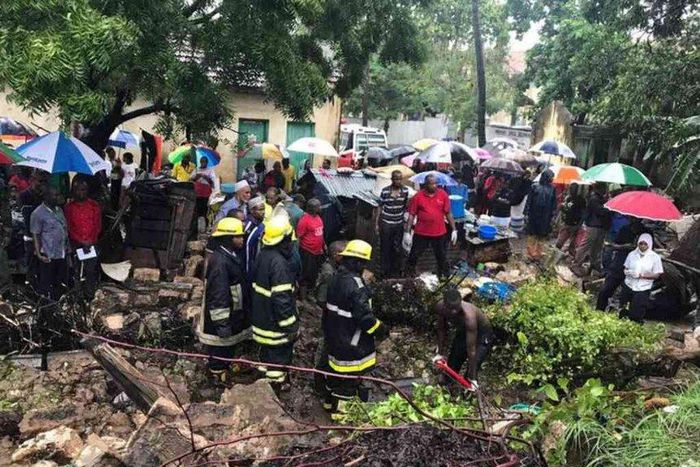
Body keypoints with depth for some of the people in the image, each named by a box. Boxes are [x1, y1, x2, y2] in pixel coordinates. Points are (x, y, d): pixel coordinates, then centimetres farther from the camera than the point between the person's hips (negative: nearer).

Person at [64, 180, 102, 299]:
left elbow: (98, 226, 4)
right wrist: (82, 241, -9)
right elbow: (68, 228, 1)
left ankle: (90, 295, 5)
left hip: (92, 244, 0)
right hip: (76, 244, 0)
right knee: (77, 270, -3)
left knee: (92, 270, -3)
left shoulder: (94, 205, 7)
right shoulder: (69, 207, 5)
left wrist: (90, 241, -10)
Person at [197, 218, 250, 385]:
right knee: (220, 352, 8)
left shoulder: (233, 255, 5)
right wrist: (222, 322, -25)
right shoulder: (219, 260, -28)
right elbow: (218, 295, -28)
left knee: (229, 349, 25)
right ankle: (219, 379, 23)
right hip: (221, 318, -10)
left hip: (233, 315, 10)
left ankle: (225, 374, 43)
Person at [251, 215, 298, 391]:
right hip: (275, 323, -9)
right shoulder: (279, 262, -28)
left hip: (261, 317, 9)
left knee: (267, 352, 25)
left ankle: (265, 376, 41)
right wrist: (290, 326, -20)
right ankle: (276, 383, 21)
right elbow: (282, 298, -28)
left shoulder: (262, 255, 1)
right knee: (279, 355, 8)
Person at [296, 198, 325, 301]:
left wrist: (323, 245, 20)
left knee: (314, 275, 19)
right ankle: (302, 299, 8)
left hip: (318, 252, 8)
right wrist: (298, 252, -18)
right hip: (307, 252, -8)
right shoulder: (305, 219, -18)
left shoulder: (318, 217, 7)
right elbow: (298, 236, -17)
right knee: (306, 276, -1)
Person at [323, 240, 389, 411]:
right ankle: (340, 407, 19)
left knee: (336, 368, 24)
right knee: (350, 376, 7)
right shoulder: (355, 284, -27)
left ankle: (331, 401, 39)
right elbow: (364, 315, -26)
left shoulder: (336, 278, 1)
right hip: (351, 343, -9)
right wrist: (382, 329, -11)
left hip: (334, 336, 9)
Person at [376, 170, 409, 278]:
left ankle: (395, 271, 21)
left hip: (399, 224, 2)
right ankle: (385, 272, 14)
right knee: (386, 249, 4)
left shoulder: (405, 190, 0)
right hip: (386, 223, -2)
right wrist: (377, 224, 1)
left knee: (397, 249, 7)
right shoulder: (385, 191, -6)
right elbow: (380, 207, 1)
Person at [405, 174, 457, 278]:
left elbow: (448, 213, 3)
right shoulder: (418, 196, -6)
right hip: (421, 233, -1)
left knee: (442, 257, 15)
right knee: (414, 255, 10)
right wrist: (407, 232, -6)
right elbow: (411, 215, -3)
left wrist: (454, 230, 2)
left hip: (440, 233, 1)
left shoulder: (443, 194, -3)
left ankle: (443, 276, 32)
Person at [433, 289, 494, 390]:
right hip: (462, 332, 5)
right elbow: (442, 329, -6)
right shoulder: (440, 307, -28)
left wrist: (473, 378, -29)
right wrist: (440, 353, -4)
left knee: (470, 373, -15)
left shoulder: (469, 316, -42)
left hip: (482, 335, -5)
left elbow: (471, 349, -36)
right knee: (451, 367, 12)